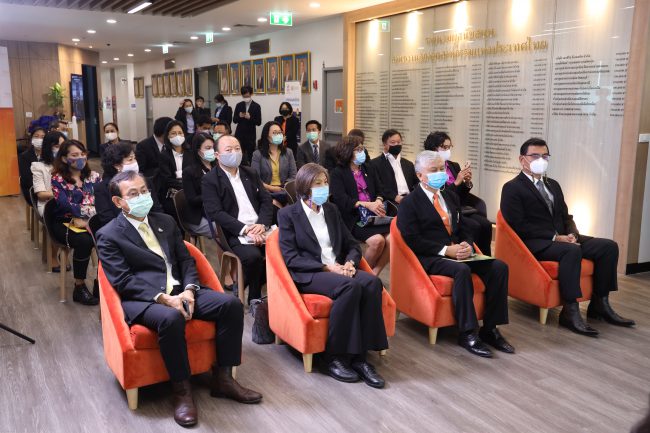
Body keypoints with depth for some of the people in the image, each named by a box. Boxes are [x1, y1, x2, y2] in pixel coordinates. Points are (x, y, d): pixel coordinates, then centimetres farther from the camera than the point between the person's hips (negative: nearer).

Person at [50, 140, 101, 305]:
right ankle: (79, 288, -17)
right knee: (84, 241, -35)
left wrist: (85, 219, -19)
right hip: (65, 223, -3)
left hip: (91, 222, 3)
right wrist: (91, 210, -24)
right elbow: (65, 205, -16)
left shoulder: (93, 176, 9)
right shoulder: (58, 179, -1)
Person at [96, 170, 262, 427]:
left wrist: (189, 290, -7)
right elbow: (123, 280, -10)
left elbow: (185, 260, 14)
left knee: (231, 304, -16)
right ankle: (181, 389, -19)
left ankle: (222, 378, -5)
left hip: (180, 291, 6)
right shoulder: (108, 236, 1)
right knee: (171, 318, -39)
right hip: (142, 299, -6)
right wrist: (163, 298, -22)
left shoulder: (166, 221, 18)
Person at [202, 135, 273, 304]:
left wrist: (262, 224, -7)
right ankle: (255, 299, -9)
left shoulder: (251, 174, 20)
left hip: (259, 229, 5)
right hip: (234, 234, -5)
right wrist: (245, 230, -19)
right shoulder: (209, 180, 2)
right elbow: (216, 213, -9)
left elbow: (266, 201, 14)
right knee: (253, 256, -33)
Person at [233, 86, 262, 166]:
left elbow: (259, 122, -5)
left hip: (251, 135, -2)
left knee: (250, 155, -1)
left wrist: (250, 118, -22)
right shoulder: (239, 105, 8)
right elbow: (234, 120, 9)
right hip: (240, 134, 3)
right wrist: (239, 116, -12)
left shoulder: (256, 106, -2)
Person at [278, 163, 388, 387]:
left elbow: (352, 244, 18)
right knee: (350, 287, -34)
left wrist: (349, 263, -6)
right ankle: (335, 358, -23)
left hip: (338, 269, 5)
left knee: (372, 282, -27)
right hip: (308, 275, -5)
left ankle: (359, 356, -23)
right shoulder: (288, 214, 2)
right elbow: (290, 257, -8)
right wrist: (326, 267, -17)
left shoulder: (332, 210, 18)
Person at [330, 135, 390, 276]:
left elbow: (379, 189, 19)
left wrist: (378, 201, -5)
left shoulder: (369, 169, 21)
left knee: (392, 238, -23)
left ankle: (374, 274, -9)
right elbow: (341, 199, -9)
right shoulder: (338, 173, 3)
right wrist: (366, 204, -20)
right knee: (377, 240, -30)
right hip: (354, 219, -5)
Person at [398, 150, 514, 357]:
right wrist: (446, 250, -18)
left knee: (499, 267, -15)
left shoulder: (451, 196, 20)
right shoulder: (409, 203, -2)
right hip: (429, 258, -7)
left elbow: (464, 229, 19)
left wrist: (468, 245, -5)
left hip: (458, 253, 7)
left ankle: (489, 329, -8)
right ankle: (467, 333, -25)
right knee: (462, 270, -36)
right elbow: (412, 240, -12)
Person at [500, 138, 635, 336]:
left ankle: (599, 304, -1)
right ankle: (570, 312, -30)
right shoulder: (512, 188, -3)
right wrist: (555, 237, -17)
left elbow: (565, 216, 21)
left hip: (562, 238, 8)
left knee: (609, 246, -9)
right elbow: (519, 225, -14)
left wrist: (572, 234, -3)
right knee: (572, 251, -35)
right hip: (535, 243, -8)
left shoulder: (553, 185, 22)